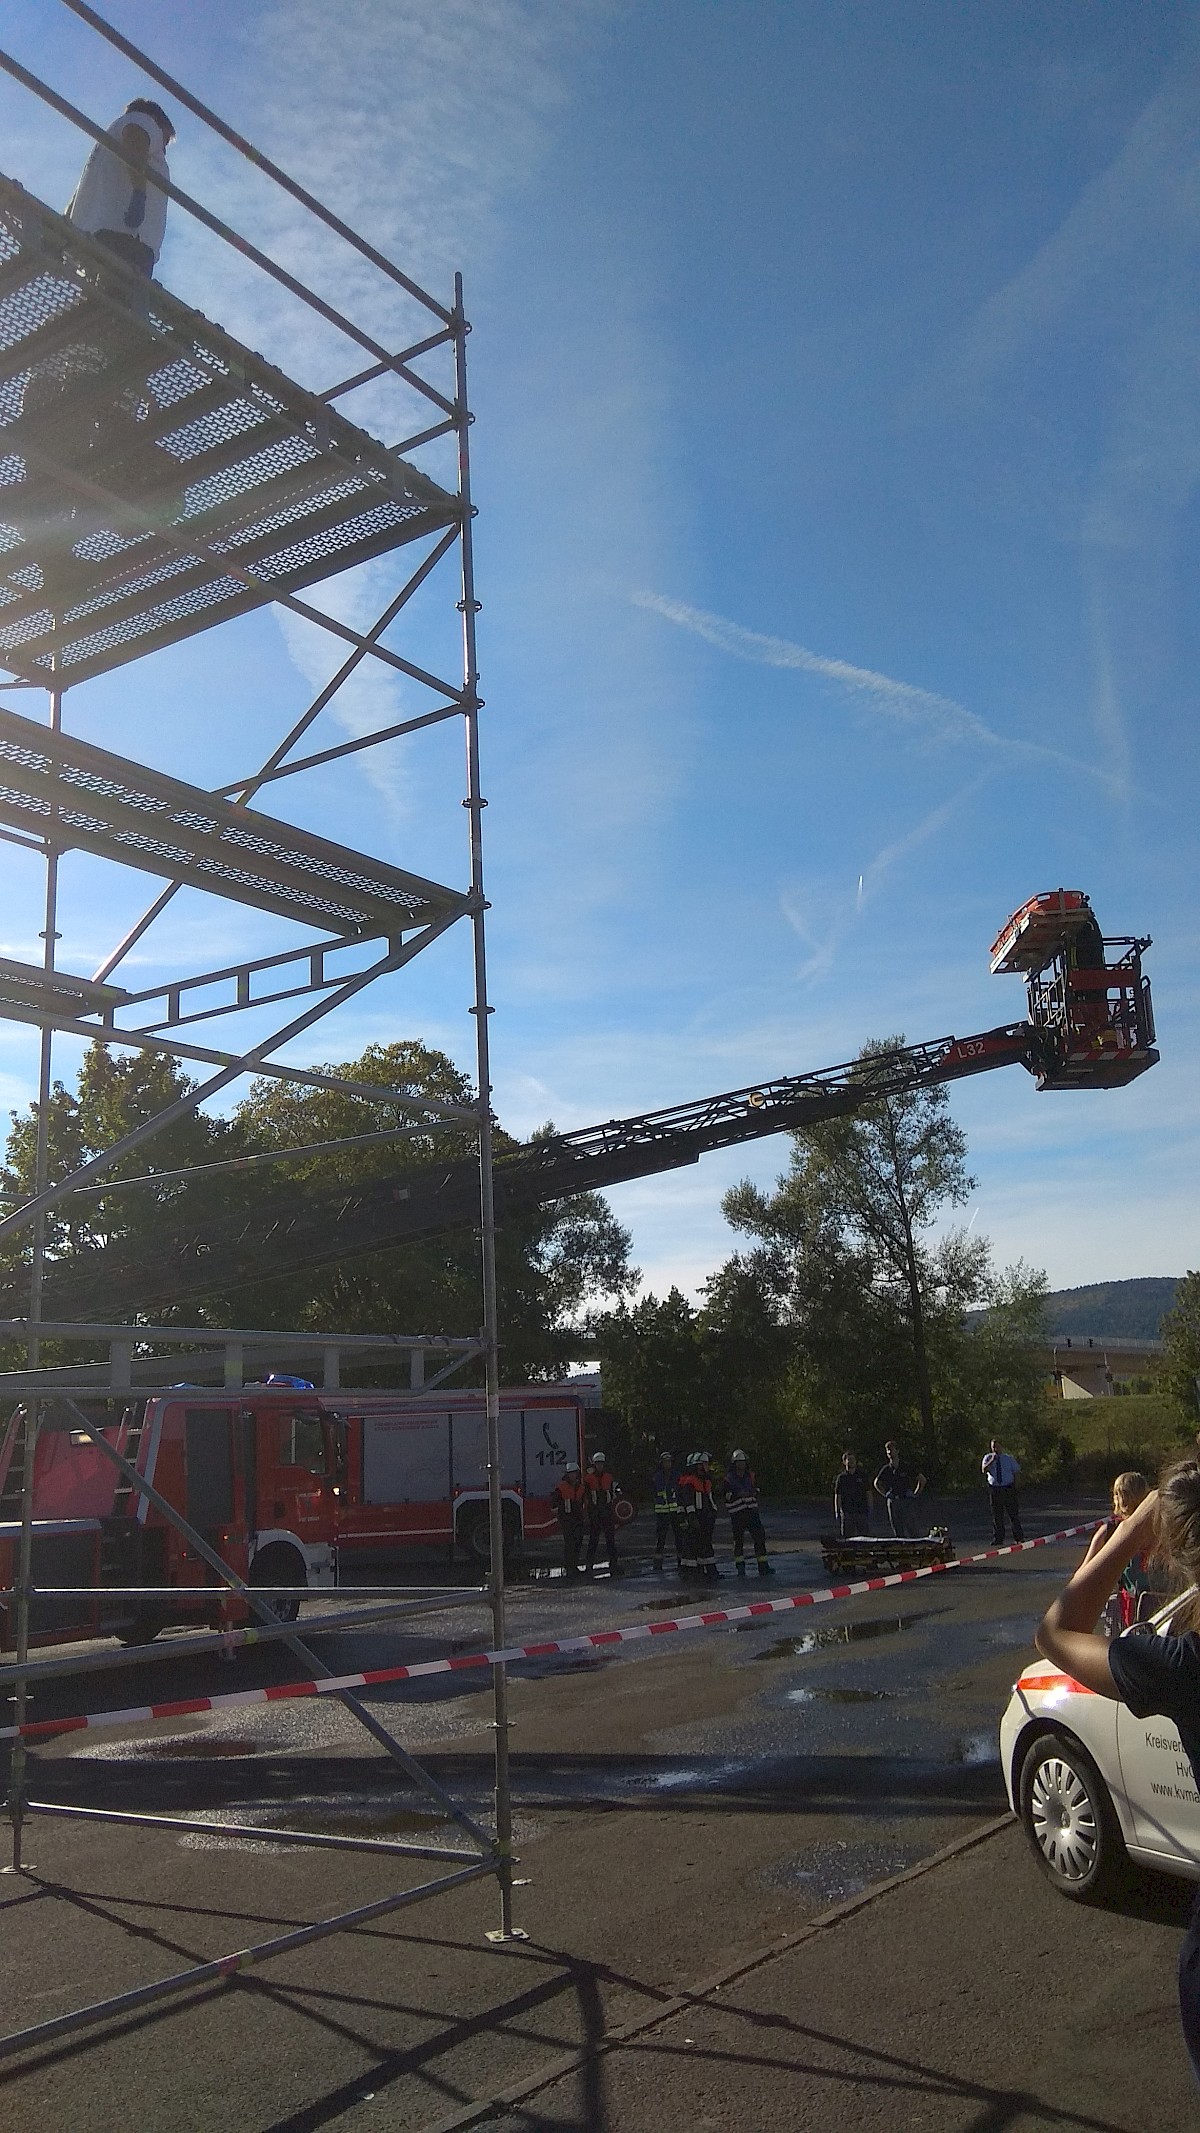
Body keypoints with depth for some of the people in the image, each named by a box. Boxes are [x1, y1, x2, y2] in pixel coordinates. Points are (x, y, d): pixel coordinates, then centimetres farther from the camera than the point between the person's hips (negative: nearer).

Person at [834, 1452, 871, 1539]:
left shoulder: (862, 1476, 11)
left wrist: (869, 1509, 4)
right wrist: (837, 1512, -4)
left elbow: (868, 1494, 12)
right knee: (847, 1537, -3)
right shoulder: (841, 1477, 6)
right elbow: (837, 1496, 4)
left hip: (862, 1511, 2)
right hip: (847, 1512, -2)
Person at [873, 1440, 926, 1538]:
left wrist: (915, 1494, 4)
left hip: (907, 1501, -2)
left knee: (912, 1532, -7)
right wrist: (885, 1494, 11)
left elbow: (922, 1480, 10)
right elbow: (876, 1483, 23)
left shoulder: (906, 1467, 0)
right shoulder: (886, 1469, 6)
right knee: (898, 1532, 4)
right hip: (892, 1502, 2)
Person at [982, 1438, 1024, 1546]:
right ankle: (998, 1540, 11)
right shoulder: (988, 1458, 3)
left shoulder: (1008, 1458, 7)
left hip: (1008, 1489, 0)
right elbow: (984, 1470, -13)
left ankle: (1019, 1537, 16)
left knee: (1013, 1513, 4)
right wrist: (992, 1460, -25)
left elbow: (1017, 1471, 13)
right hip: (994, 1490, 0)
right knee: (997, 1516, 4)